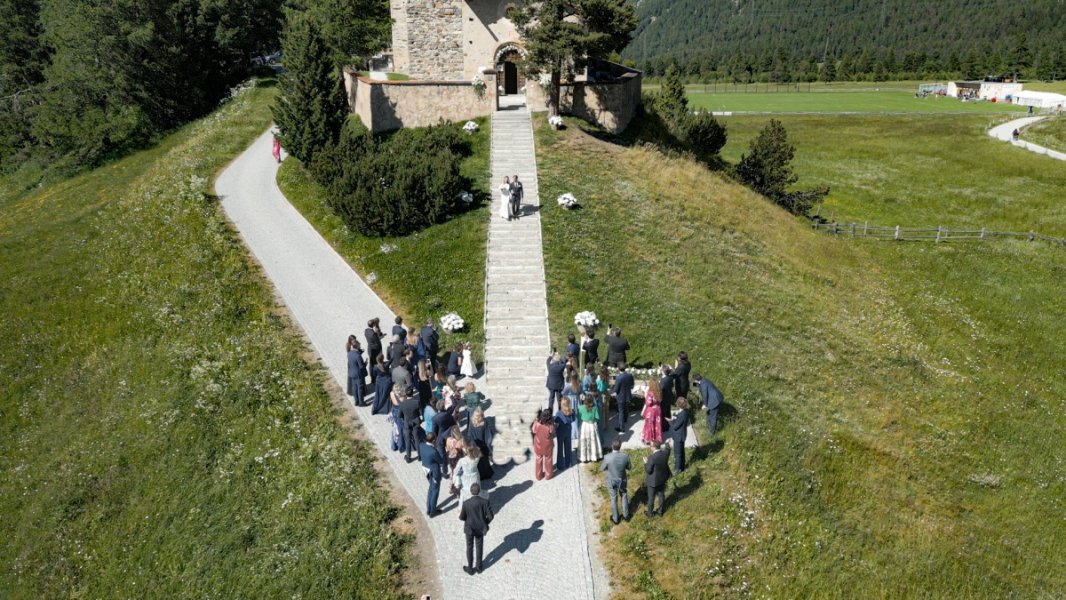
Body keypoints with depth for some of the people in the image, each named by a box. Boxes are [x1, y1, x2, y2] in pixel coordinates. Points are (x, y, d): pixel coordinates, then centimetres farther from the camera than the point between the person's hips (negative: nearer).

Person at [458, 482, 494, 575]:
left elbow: (461, 517, -14)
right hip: (481, 528, 1)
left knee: (469, 548, 19)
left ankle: (470, 568, 33)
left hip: (469, 528, -1)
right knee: (479, 546, 23)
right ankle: (478, 566, 39)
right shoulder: (485, 502, -22)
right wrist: (485, 523, 5)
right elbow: (490, 516, -15)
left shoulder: (466, 503, -25)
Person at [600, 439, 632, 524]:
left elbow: (602, 468, -13)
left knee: (614, 499, 21)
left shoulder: (607, 457, -32)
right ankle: (626, 515, 46)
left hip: (612, 481, -1)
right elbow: (629, 467, -6)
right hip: (622, 480, 2)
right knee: (624, 497, 27)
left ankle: (615, 519, 39)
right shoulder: (625, 456, -26)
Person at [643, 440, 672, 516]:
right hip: (663, 479, 5)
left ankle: (650, 513, 37)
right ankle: (660, 511, 42)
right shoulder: (665, 453, -17)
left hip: (653, 481, -5)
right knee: (661, 495, 24)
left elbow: (648, 471, -24)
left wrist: (646, 463, -5)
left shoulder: (652, 458, -34)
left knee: (651, 497, 17)